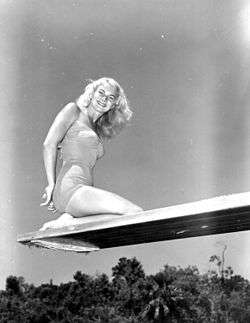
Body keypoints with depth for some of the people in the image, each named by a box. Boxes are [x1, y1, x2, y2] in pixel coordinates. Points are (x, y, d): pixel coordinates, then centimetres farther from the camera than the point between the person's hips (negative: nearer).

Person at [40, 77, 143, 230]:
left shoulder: (98, 132, 27)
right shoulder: (73, 110, 8)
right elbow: (49, 144, -2)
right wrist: (52, 184, -5)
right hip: (70, 189, -8)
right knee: (136, 213, -20)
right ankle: (68, 219, -14)